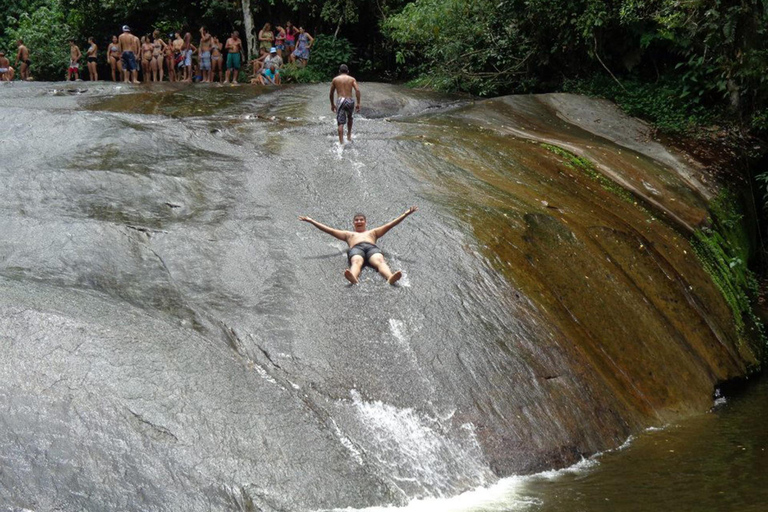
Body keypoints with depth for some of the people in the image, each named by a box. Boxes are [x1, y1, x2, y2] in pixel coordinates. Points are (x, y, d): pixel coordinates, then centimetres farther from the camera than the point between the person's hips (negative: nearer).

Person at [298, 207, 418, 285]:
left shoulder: (373, 232, 42)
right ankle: (353, 278, -74)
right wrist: (311, 221, 30)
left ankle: (390, 277, -68)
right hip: (356, 248, -1)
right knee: (357, 262, -39)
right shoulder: (348, 234, 42)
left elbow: (390, 225, 33)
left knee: (380, 261, -36)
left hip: (372, 247, 1)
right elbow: (328, 230, 37)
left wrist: (406, 214, 24)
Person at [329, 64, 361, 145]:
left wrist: (332, 104, 26)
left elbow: (331, 93, 15)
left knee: (340, 123, -3)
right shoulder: (352, 79, 9)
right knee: (349, 118, 29)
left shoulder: (335, 79, 10)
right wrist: (358, 104, -2)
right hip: (350, 101, 1)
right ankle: (349, 136, 32)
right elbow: (357, 90, -4)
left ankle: (341, 142, -12)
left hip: (340, 101, -1)